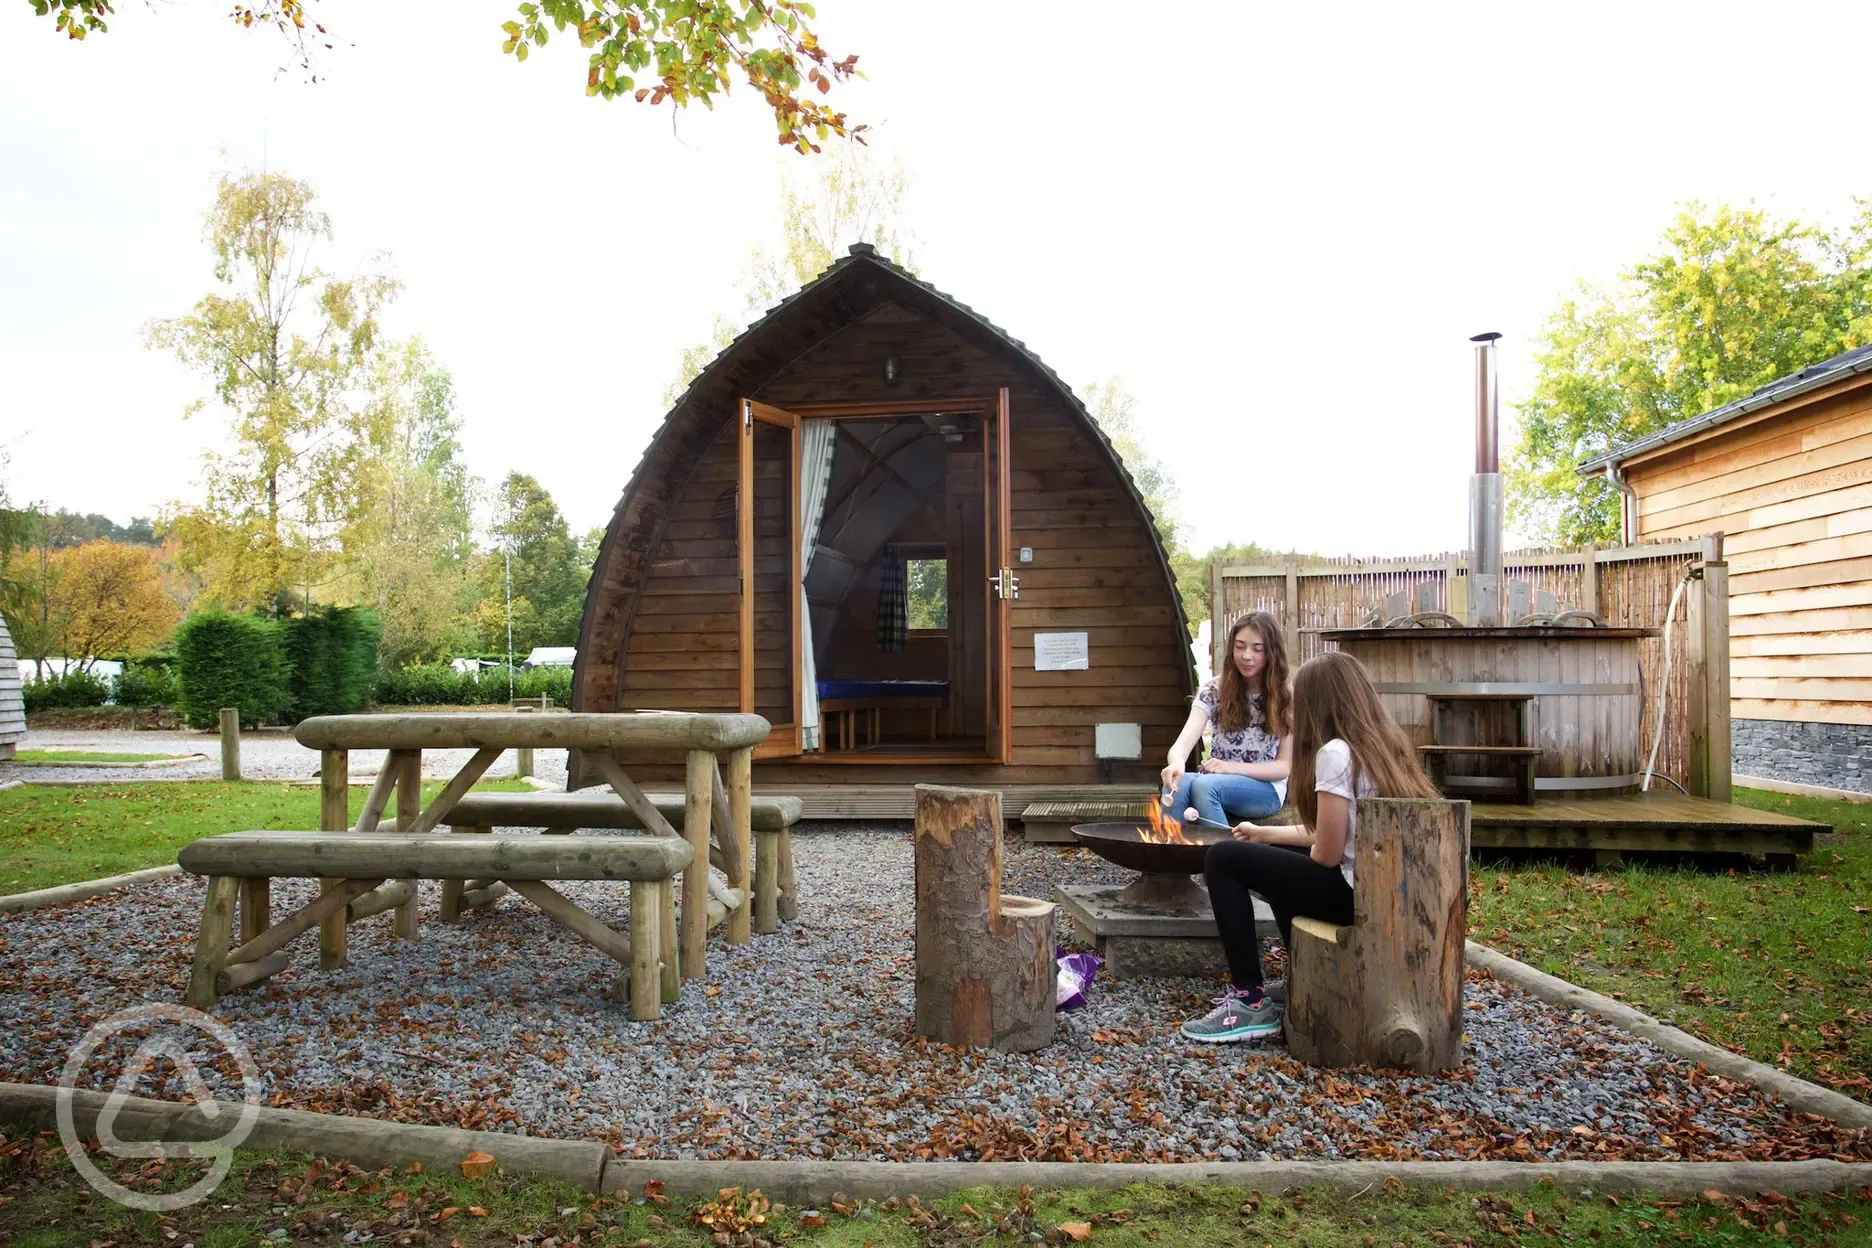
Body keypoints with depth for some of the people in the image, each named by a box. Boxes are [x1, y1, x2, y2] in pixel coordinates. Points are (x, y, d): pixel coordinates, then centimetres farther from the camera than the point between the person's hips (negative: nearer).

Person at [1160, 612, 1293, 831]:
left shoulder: (1285, 698, -3)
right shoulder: (1214, 690, -2)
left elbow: (1284, 766, -3)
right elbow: (1184, 741, -16)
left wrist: (1232, 767, -20)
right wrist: (1177, 762, -42)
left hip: (1266, 789, -2)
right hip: (1216, 782, 2)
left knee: (1204, 785, -34)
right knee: (1176, 784, -33)